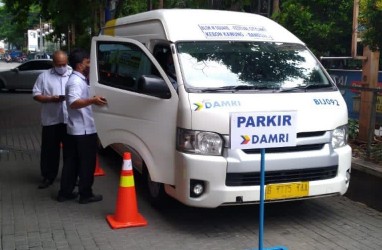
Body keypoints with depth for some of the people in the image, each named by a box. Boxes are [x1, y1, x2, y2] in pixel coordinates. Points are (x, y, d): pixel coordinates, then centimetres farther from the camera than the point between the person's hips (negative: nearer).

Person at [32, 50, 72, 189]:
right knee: (49, 150, 5)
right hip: (51, 120, 0)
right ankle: (48, 177, 17)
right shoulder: (44, 76, 5)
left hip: (70, 119, 0)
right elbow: (36, 95, 2)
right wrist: (50, 98, -14)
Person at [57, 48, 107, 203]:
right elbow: (73, 103, -33)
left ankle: (65, 192, 19)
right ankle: (86, 194, 7)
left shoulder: (78, 80, 15)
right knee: (87, 163, -1)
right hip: (83, 130, -10)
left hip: (76, 129, 10)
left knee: (72, 162, 13)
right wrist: (92, 101, -44)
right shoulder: (76, 81, -18)